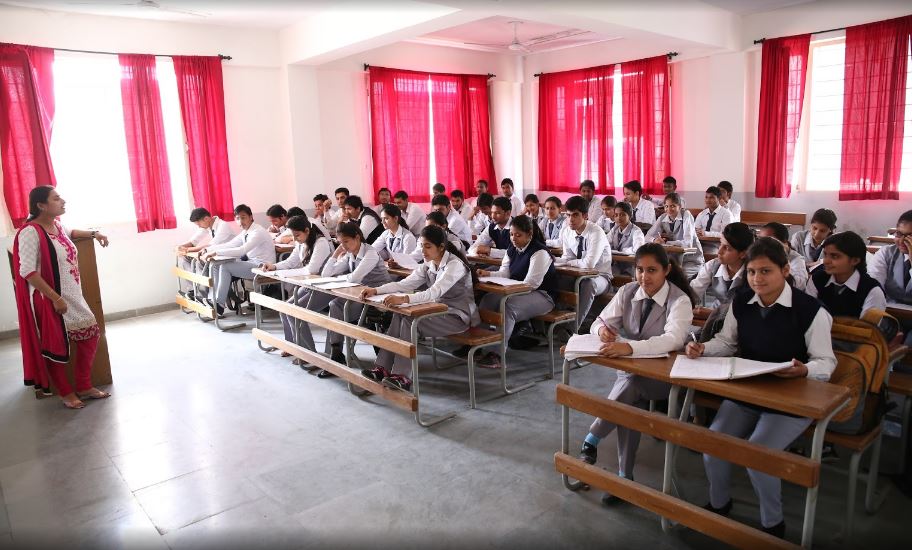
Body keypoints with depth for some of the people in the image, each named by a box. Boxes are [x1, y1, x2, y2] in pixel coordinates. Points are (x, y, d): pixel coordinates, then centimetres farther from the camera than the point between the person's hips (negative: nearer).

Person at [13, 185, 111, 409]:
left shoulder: (57, 225, 6)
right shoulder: (31, 232, -20)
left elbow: (70, 233, 33)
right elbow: (27, 272, -24)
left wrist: (93, 234, 18)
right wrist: (55, 298, -23)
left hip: (72, 297, 9)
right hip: (49, 300, -8)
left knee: (90, 334, 11)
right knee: (56, 347, 7)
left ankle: (84, 386, 25)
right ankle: (66, 393, 25)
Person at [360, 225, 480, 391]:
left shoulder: (455, 265, -19)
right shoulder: (428, 265, 6)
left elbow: (435, 292, -34)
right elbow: (404, 284, -2)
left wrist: (404, 299, -47)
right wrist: (376, 290, -16)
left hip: (458, 316, -7)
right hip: (439, 311, 7)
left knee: (410, 320, -25)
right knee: (399, 316, -16)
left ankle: (403, 376, -25)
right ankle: (383, 367, -15)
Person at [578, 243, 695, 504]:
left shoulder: (680, 300, -17)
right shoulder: (627, 291, -1)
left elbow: (674, 338, -34)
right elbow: (600, 321, 1)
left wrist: (630, 347, -50)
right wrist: (603, 329, -27)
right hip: (629, 367, 4)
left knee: (630, 386, -34)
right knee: (631, 400, -28)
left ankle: (591, 440, -20)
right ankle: (625, 476, -19)